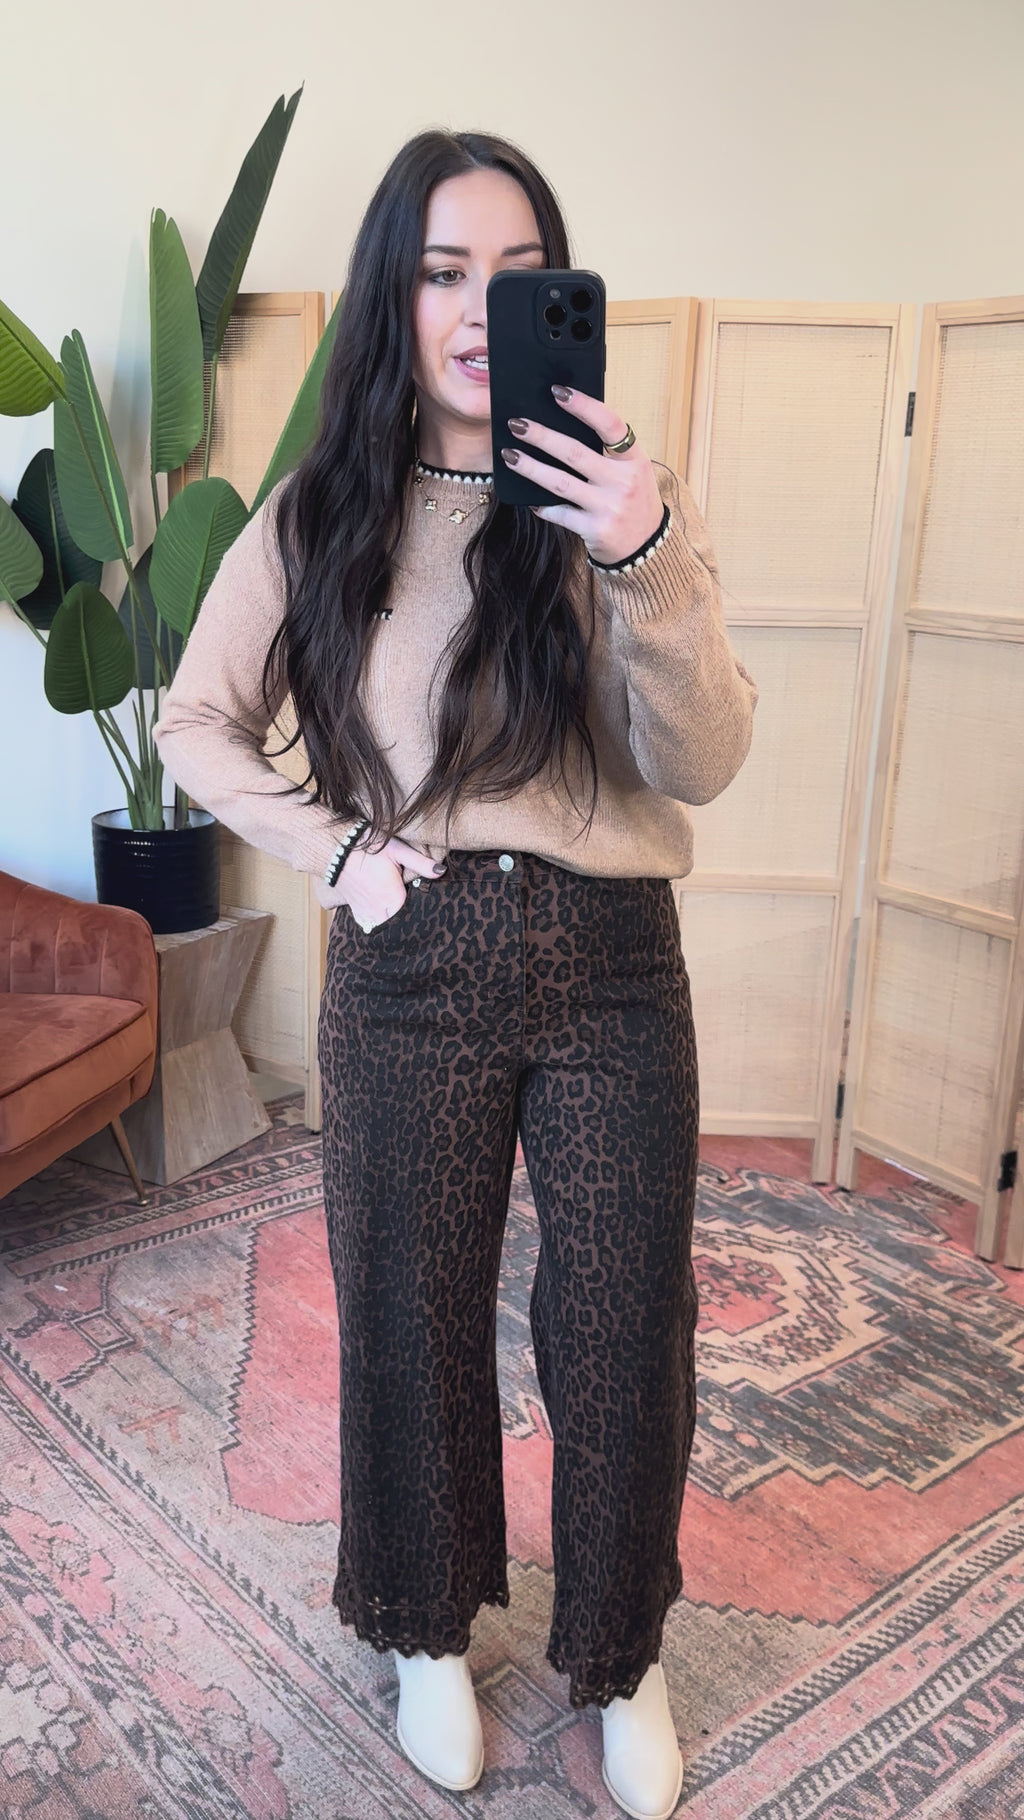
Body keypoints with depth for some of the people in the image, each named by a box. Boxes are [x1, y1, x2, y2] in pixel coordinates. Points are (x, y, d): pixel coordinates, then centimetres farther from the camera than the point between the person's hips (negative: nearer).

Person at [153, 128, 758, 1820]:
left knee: (625, 1331, 10)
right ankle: (432, 1630, 43)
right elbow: (198, 722, 9)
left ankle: (621, 1657, 39)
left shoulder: (622, 497, -2)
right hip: (411, 973, 1)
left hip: (611, 968, 0)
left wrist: (649, 564, -29)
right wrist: (332, 848, -4)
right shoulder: (320, 518, 0)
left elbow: (702, 762, -13)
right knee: (413, 1314, 15)